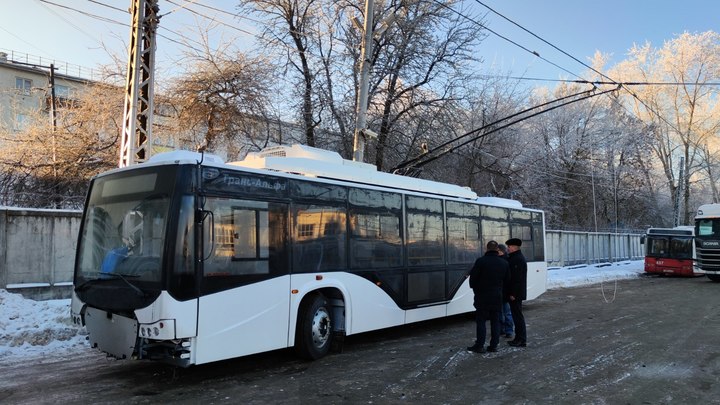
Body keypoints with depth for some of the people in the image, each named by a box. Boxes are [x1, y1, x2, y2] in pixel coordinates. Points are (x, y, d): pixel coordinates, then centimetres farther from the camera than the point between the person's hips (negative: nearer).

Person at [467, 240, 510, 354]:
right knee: (495, 321, 11)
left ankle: (480, 346, 4)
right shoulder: (504, 263, 3)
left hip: (482, 297, -4)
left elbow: (473, 277, -11)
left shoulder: (481, 261, -15)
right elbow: (507, 280, 9)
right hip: (497, 297, 4)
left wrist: (475, 289, 7)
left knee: (481, 321, 2)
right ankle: (494, 345, 13)